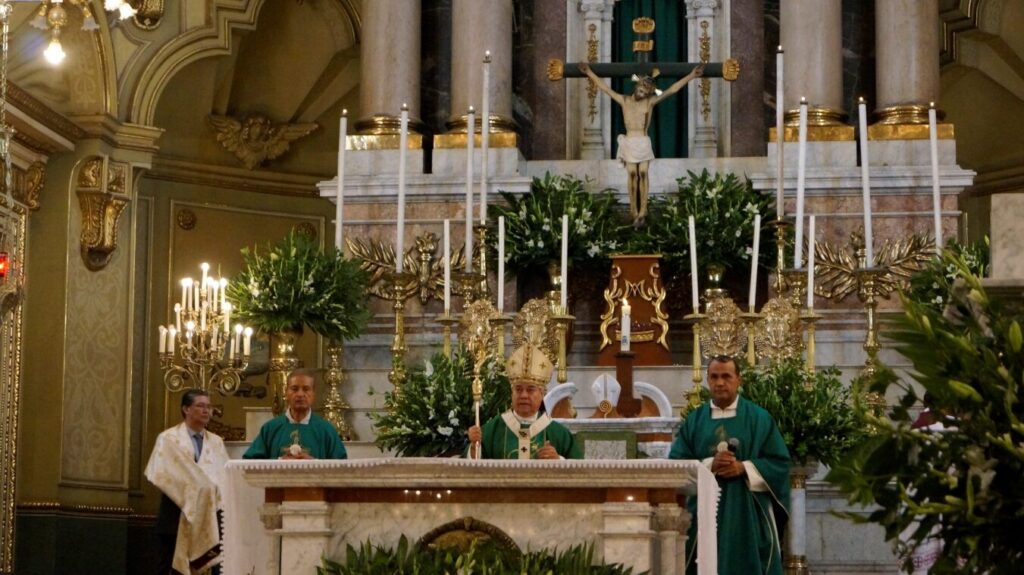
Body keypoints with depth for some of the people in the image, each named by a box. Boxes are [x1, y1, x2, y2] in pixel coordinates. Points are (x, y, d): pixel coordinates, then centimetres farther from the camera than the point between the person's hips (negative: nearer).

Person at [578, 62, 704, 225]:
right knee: (632, 175, 0)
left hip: (644, 144, 0)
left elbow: (672, 89, -1)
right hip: (629, 143, 0)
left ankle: (642, 212, -6)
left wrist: (690, 76, -5)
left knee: (643, 175, -4)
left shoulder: (651, 101, 2)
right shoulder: (624, 100, 5)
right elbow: (605, 88, 6)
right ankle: (634, 212, 3)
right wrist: (590, 73, 4)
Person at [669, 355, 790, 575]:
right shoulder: (694, 420, 9)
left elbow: (779, 462, 0)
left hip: (749, 513, -1)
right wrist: (708, 465, -14)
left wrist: (743, 468, -14)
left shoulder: (759, 418, 5)